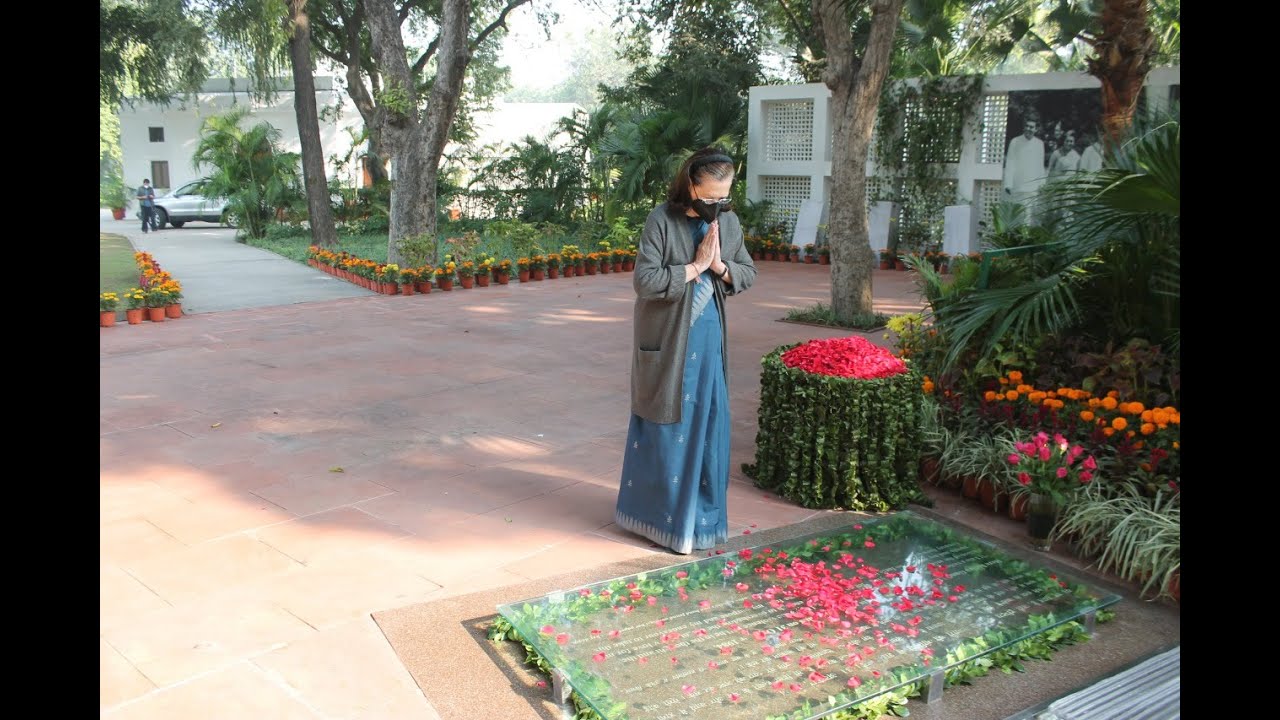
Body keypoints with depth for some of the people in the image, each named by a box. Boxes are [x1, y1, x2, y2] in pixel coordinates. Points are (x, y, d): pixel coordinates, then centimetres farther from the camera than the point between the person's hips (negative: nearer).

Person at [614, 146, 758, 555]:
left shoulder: (729, 223, 3)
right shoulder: (662, 221, -13)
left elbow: (748, 275, 9)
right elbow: (644, 280, -19)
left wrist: (720, 266, -11)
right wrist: (695, 267, -19)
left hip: (709, 338, 5)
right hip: (668, 340, -5)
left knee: (709, 424, 10)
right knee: (667, 426, 4)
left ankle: (703, 513, 26)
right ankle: (665, 517, 19)